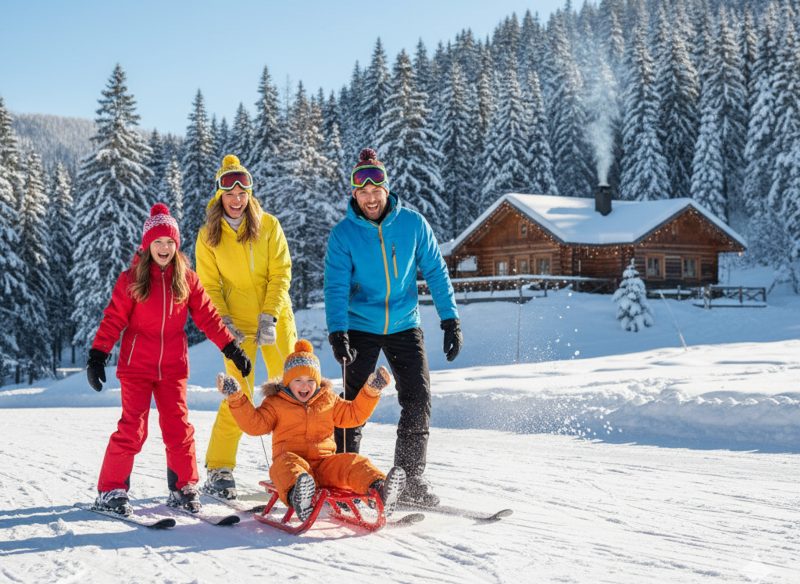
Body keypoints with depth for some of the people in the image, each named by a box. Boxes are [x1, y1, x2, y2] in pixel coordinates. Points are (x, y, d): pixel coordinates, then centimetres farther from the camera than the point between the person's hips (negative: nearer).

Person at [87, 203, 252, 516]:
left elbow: (207, 316, 6)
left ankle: (183, 488, 17)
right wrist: (98, 355, -13)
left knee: (179, 428, 4)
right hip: (136, 364, -2)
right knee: (132, 428, -3)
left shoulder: (186, 278, 4)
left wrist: (232, 348, 3)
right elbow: (113, 319, -5)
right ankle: (111, 490, 7)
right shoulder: (131, 278, -3)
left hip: (173, 366, 2)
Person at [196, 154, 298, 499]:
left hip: (276, 321, 1)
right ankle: (218, 470, 2)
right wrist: (223, 322, -13)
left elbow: (281, 273, -6)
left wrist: (269, 316, -16)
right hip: (238, 326, -1)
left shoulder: (269, 226, -3)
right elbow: (209, 287, 1)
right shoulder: (208, 236, -1)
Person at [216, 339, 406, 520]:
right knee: (288, 464, -40)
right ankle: (297, 495, -73)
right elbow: (254, 423, 3)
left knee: (355, 463, -24)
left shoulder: (328, 400, 21)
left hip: (324, 462, 3)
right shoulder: (275, 403, 13)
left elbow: (355, 414, 26)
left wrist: (371, 390, 17)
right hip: (291, 458, -3)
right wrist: (236, 398, -7)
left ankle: (379, 489, -53)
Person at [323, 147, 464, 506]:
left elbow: (435, 272, 1)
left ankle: (409, 479, 7)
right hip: (361, 327, -1)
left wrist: (450, 321, -3)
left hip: (404, 325, 2)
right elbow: (336, 287, -14)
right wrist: (337, 334, -26)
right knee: (354, 402, -1)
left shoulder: (412, 224, -5)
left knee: (418, 399, -4)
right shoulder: (343, 234, -9)